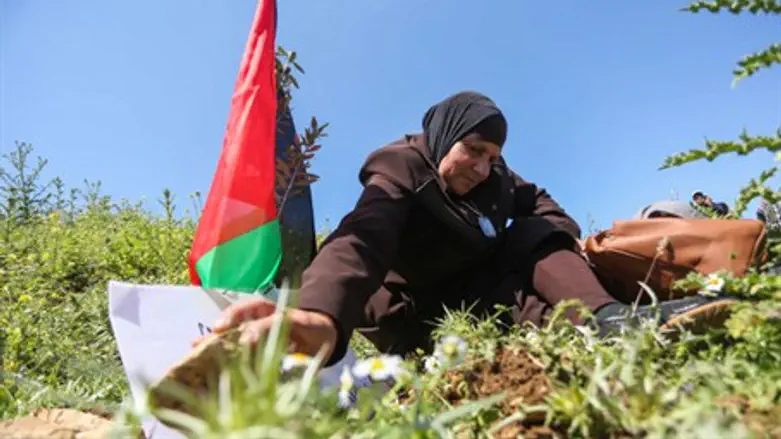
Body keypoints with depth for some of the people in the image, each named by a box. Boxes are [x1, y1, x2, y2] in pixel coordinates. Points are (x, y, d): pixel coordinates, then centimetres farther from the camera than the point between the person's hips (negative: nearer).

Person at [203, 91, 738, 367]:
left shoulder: (491, 175, 1)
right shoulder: (399, 172, -24)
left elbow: (533, 199, 15)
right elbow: (362, 238, -44)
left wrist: (566, 236, -11)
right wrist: (322, 315, -67)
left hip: (474, 292, 6)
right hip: (416, 312, -6)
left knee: (532, 233, -18)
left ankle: (606, 316, -37)